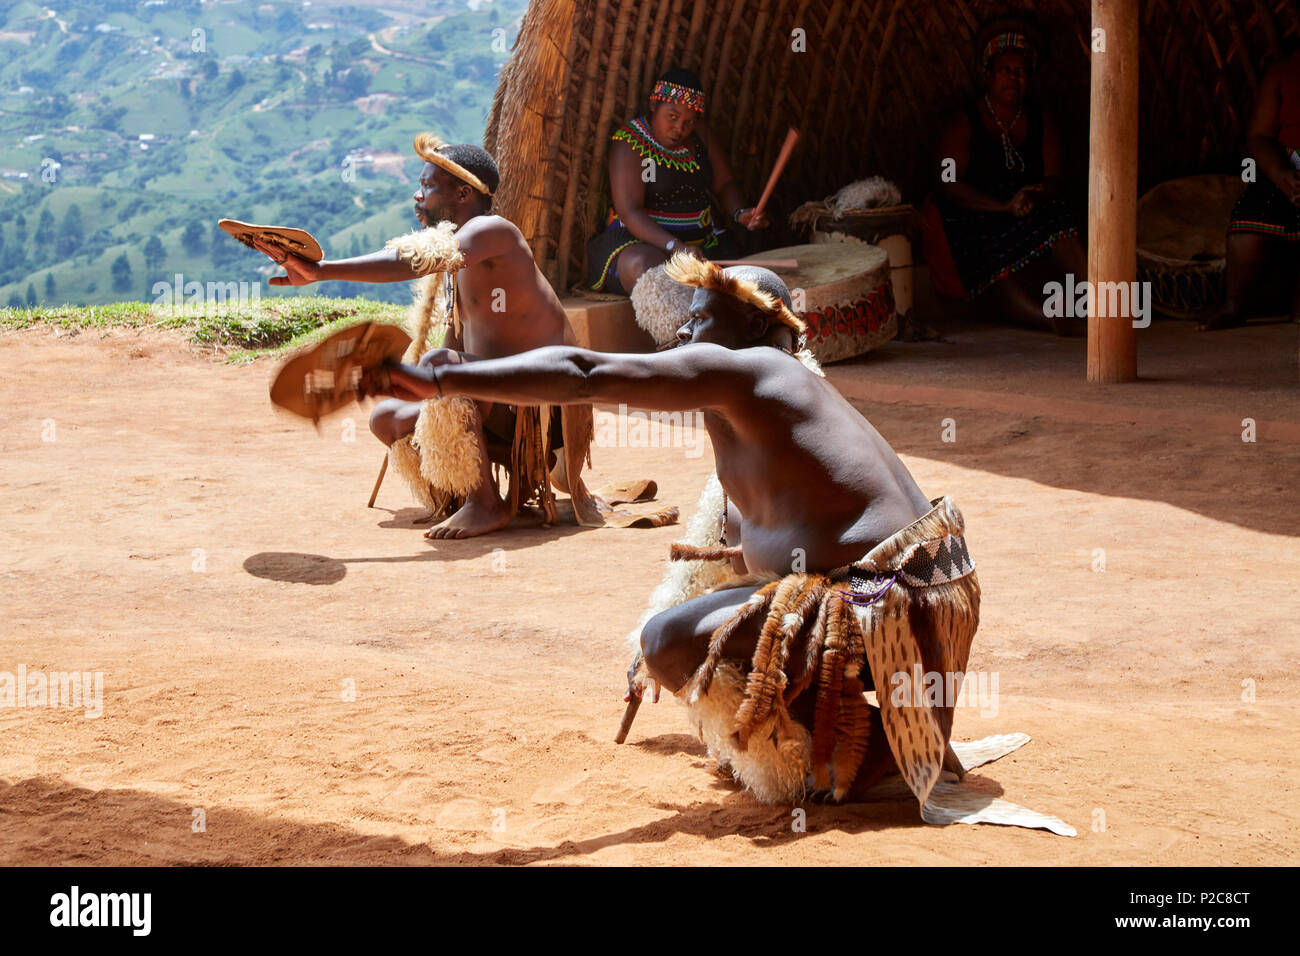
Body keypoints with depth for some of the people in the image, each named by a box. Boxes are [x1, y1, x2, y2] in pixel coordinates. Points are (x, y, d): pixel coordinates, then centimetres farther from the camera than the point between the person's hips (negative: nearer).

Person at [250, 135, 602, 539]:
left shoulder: (492, 232, -16)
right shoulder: (454, 264, 14)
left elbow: (415, 260, -34)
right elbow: (458, 341, 22)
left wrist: (322, 271, -41)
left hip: (544, 400, -10)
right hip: (503, 405, 10)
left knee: (438, 366, -32)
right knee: (387, 418, 9)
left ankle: (486, 503, -20)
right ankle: (529, 466, 6)